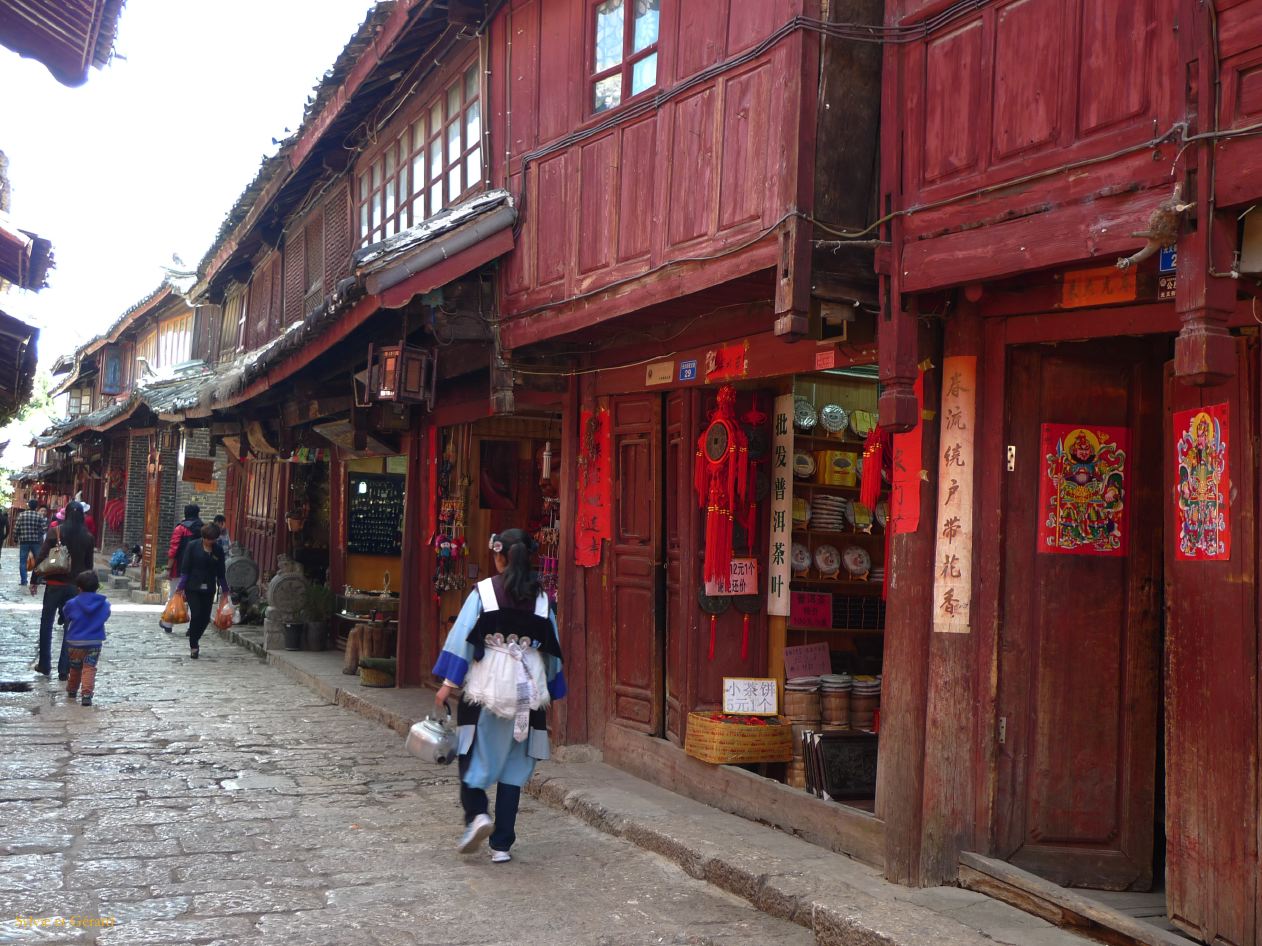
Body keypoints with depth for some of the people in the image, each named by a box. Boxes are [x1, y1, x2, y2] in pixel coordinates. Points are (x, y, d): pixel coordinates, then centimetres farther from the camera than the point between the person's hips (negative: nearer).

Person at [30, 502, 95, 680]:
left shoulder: (55, 531, -6)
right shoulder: (87, 536, 0)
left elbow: (41, 556, -7)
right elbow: (89, 564, 5)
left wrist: (34, 580, 0)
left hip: (54, 583, -1)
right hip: (76, 585, 1)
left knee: (46, 624, 13)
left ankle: (44, 665, 18)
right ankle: (64, 670, 4)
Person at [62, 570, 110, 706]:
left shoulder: (72, 604, -10)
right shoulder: (104, 604, -5)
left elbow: (66, 615, 8)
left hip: (75, 642, 0)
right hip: (94, 642, 0)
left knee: (75, 667, 19)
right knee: (89, 668, -1)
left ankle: (72, 690, 37)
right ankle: (87, 694, -17)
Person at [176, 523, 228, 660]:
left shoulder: (218, 550, 5)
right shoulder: (192, 546, -5)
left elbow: (220, 572, 12)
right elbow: (185, 568, -5)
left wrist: (224, 589, 12)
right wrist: (182, 587, -8)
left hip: (208, 590, 4)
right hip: (193, 588, -4)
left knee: (205, 618, 3)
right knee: (196, 614, -12)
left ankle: (194, 642, 26)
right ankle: (193, 647, 1)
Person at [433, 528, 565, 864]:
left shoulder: (484, 591, -5)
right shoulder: (541, 598, 4)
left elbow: (462, 637, -8)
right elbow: (551, 648, 9)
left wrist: (448, 683, -4)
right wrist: (550, 692, 18)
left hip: (488, 684, -2)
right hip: (528, 688, 3)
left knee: (476, 755, 13)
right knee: (514, 765, 8)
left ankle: (476, 814, -11)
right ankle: (502, 844, 8)